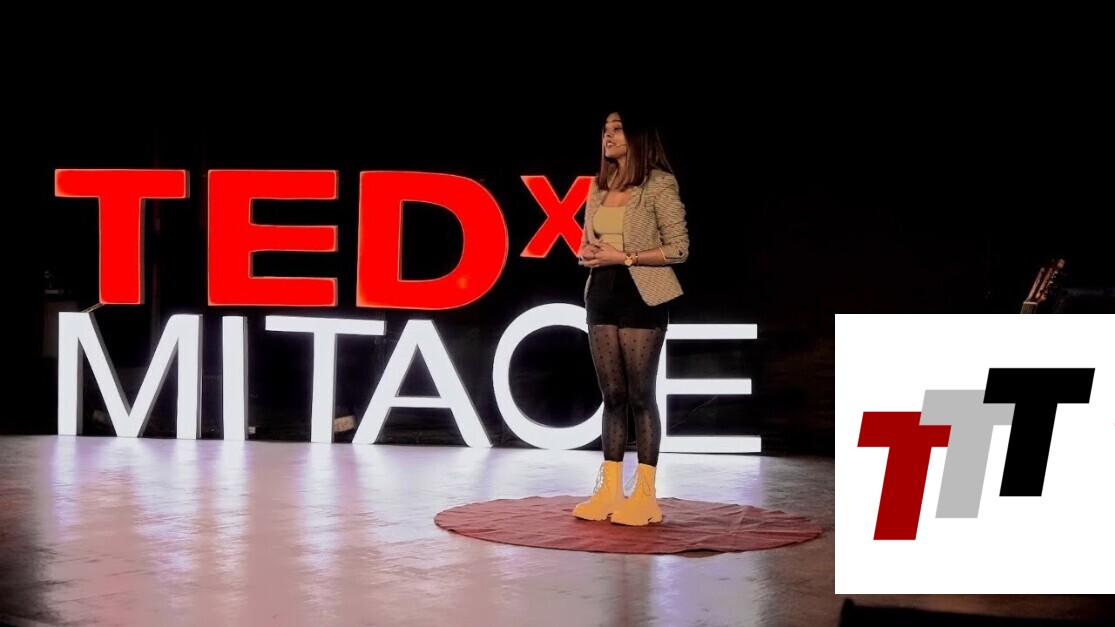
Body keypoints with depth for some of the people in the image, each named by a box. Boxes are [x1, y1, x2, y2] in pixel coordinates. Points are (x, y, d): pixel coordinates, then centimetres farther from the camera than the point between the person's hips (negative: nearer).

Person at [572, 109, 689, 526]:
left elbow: (679, 249, -11)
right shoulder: (599, 187, 14)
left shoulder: (659, 184, -7)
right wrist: (586, 253, -3)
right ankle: (609, 490, 12)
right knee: (611, 394, 8)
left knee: (640, 395, -3)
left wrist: (623, 256, -17)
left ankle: (645, 495, 3)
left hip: (641, 296, -6)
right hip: (601, 293, 6)